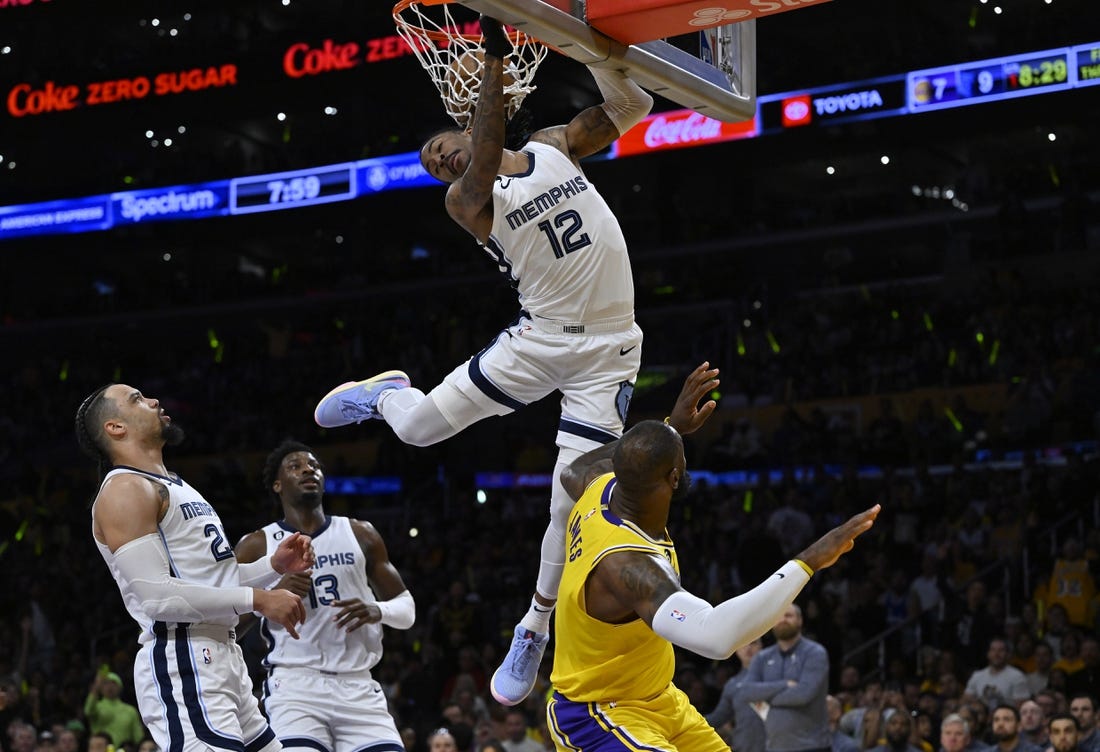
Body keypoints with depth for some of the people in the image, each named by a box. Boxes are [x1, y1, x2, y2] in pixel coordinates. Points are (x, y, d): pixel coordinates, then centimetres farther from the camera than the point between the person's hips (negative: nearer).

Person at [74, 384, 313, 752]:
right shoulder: (125, 490, -9)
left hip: (222, 658, 10)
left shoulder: (176, 488, 23)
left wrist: (274, 566, 11)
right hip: (181, 663, -10)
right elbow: (157, 596, -19)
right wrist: (258, 600, -18)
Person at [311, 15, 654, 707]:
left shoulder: (556, 145, 6)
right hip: (542, 336, 0)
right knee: (420, 425, -5)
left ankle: (536, 630, 14)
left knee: (571, 502, -7)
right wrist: (496, 58, -34)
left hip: (608, 350, 0)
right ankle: (386, 393, 36)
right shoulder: (467, 198, -5)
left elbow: (629, 107, -3)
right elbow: (485, 166, -29)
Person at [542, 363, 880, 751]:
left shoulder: (600, 486, -12)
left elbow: (574, 471, 17)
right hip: (597, 718, -10)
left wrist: (671, 427, 12)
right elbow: (716, 636, -54)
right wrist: (808, 561, -52)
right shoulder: (626, 564, -39)